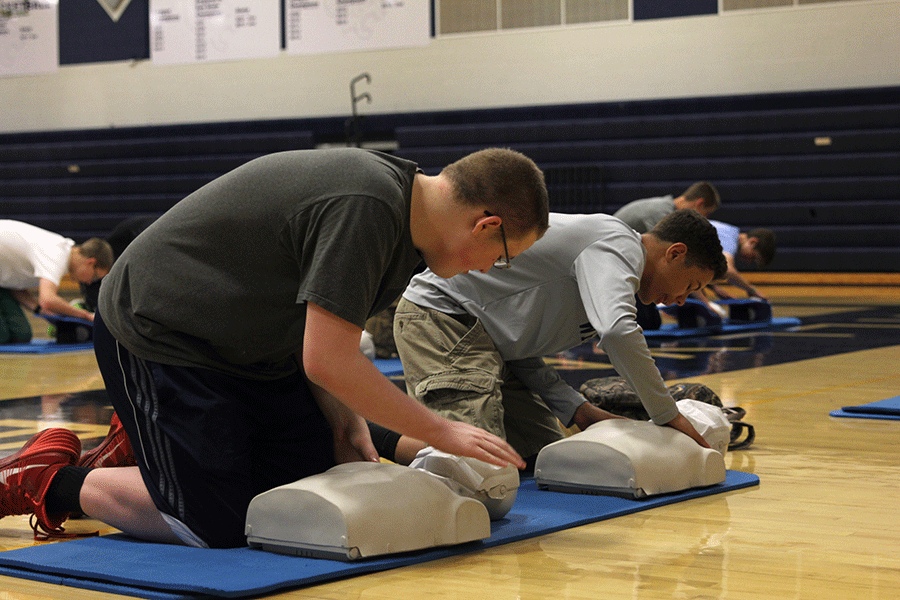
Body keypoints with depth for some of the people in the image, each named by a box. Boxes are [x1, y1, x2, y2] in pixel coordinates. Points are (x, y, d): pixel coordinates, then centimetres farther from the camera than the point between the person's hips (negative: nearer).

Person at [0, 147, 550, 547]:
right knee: (216, 526, -13)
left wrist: (346, 423, -5)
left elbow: (321, 330, 8)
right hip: (157, 338, -10)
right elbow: (327, 360, -29)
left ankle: (149, 440, 22)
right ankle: (50, 482, 7)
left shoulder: (399, 205, 2)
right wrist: (442, 433, -21)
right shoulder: (366, 206, -30)